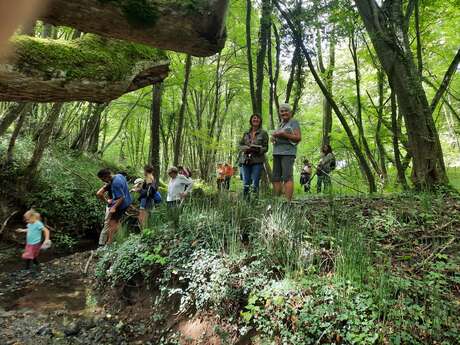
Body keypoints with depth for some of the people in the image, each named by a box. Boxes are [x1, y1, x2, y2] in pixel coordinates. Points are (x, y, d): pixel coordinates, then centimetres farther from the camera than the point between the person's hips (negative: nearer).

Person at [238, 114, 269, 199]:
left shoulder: (263, 133, 7)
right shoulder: (246, 133, 17)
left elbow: (265, 148, 2)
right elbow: (240, 145, 14)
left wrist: (257, 149, -18)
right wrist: (246, 149, -9)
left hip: (257, 161, -3)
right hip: (245, 160, 3)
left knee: (255, 184, -9)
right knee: (246, 184, 2)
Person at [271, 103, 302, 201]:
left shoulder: (293, 122, 4)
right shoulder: (280, 124, 25)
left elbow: (298, 138, -6)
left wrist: (284, 135, -15)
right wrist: (273, 138, 11)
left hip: (288, 152, -8)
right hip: (277, 153, 8)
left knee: (287, 177, -15)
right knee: (276, 177, 2)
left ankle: (288, 201, -19)